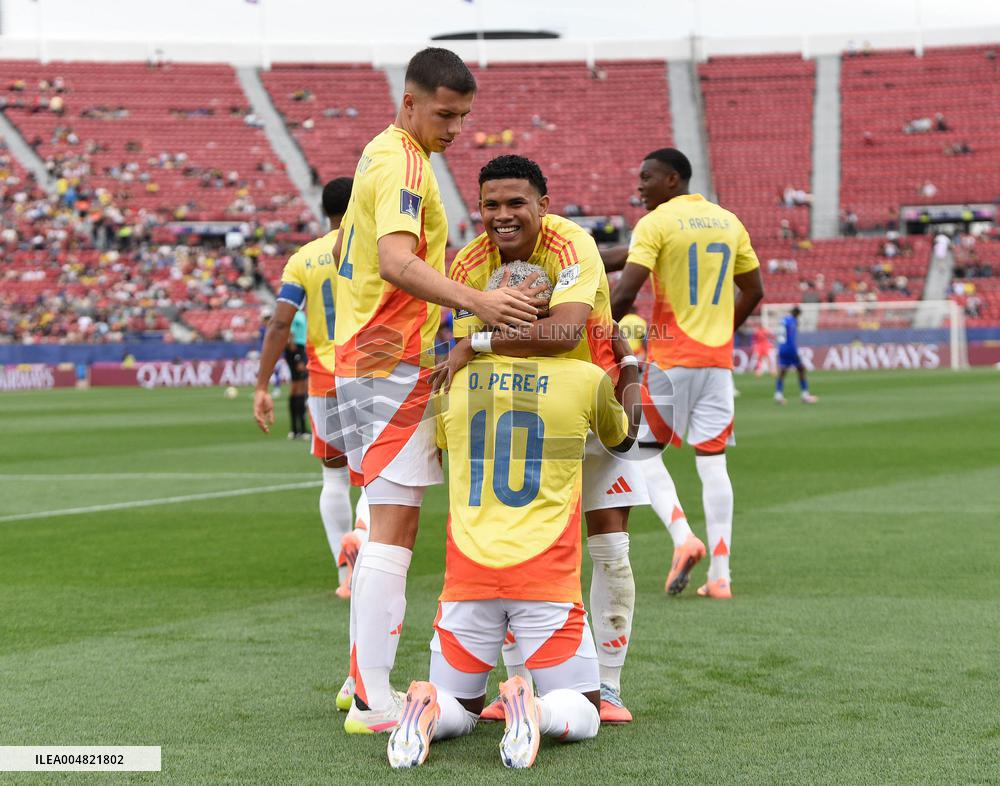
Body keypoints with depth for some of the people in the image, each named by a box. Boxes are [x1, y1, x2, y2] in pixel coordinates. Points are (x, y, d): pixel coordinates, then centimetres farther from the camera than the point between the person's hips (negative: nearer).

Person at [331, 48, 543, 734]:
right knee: (394, 527, -11)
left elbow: (345, 252, 27)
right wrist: (476, 302, -45)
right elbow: (396, 263, -32)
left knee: (387, 522, 15)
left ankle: (368, 678, 20)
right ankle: (373, 703, -13)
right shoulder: (404, 164, -16)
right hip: (395, 365, -10)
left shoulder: (378, 155, 16)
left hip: (360, 359, 10)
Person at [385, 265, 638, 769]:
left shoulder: (453, 381, 4)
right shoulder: (586, 380, 0)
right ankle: (536, 711, -23)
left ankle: (426, 712, -17)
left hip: (468, 574, 2)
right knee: (583, 713, 12)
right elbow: (622, 442, 22)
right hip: (547, 577, -2)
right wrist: (630, 366, 38)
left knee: (461, 707, 19)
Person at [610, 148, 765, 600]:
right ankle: (720, 575, 2)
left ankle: (683, 537, -13)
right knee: (712, 461, 6)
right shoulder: (728, 222, 11)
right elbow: (753, 291, 17)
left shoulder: (655, 223, -8)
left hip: (670, 359, -5)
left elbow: (624, 294, -16)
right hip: (718, 359, 5)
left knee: (643, 451, 8)